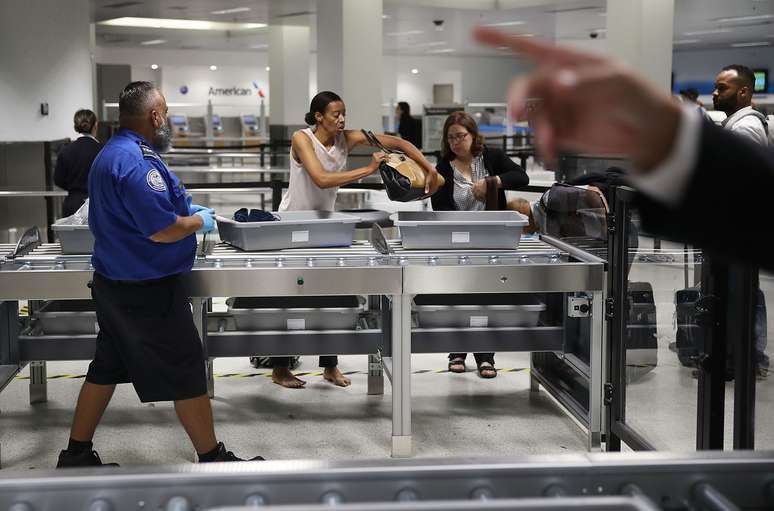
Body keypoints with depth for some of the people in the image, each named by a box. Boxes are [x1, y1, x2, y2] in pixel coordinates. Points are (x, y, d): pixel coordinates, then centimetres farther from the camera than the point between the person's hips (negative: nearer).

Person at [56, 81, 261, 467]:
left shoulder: (110, 154, 11)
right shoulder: (135, 161, -23)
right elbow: (161, 230, -25)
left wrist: (184, 210, 16)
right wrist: (199, 221, -8)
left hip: (114, 285, 10)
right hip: (146, 291, -10)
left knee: (106, 368, 17)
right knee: (186, 373, 0)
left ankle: (76, 455, 24)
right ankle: (212, 459, 10)